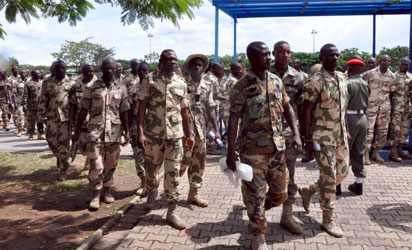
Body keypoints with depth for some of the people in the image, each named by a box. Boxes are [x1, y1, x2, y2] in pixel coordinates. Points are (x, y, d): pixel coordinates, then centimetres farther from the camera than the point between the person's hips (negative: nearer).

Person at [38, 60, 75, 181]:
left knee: (64, 144, -1)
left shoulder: (71, 83, 3)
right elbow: (43, 101, 6)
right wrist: (41, 118, 2)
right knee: (51, 140, 2)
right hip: (51, 117, 2)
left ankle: (63, 170, 8)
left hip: (66, 117, -2)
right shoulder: (47, 83, 6)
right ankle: (59, 157, 34)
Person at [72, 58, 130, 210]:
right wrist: (77, 131, 1)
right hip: (95, 131, -2)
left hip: (114, 132, 2)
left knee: (110, 164, 10)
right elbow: (84, 110, 2)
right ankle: (95, 195, 8)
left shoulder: (121, 89, 6)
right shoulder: (91, 87, 1)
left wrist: (127, 132, 3)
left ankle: (106, 191, 26)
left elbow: (124, 112, 8)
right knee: (96, 165, -5)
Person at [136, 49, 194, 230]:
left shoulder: (181, 83, 7)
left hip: (175, 134, 1)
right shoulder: (150, 80, -1)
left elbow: (184, 110, 13)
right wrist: (140, 133, -13)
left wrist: (189, 134, 12)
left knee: (173, 173, 1)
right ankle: (152, 192, 45)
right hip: (153, 133, -1)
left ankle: (172, 212, 9)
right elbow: (142, 106, -5)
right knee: (151, 169, 13)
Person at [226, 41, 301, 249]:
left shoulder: (276, 81, 6)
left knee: (280, 193, 14)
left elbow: (287, 108, 14)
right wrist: (231, 152, -15)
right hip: (252, 149, -5)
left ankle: (256, 211, 41)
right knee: (255, 194, 5)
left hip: (277, 147, 6)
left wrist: (296, 134, 3)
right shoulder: (242, 86, -11)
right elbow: (233, 120, -12)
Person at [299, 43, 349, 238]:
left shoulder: (342, 77, 10)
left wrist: (345, 130, 16)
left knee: (342, 172, 14)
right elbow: (306, 111, -13)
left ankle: (309, 191, 34)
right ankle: (328, 219, 15)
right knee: (329, 177, -1)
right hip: (323, 136, -8)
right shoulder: (316, 82, -13)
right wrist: (307, 140, -16)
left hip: (340, 135, 8)